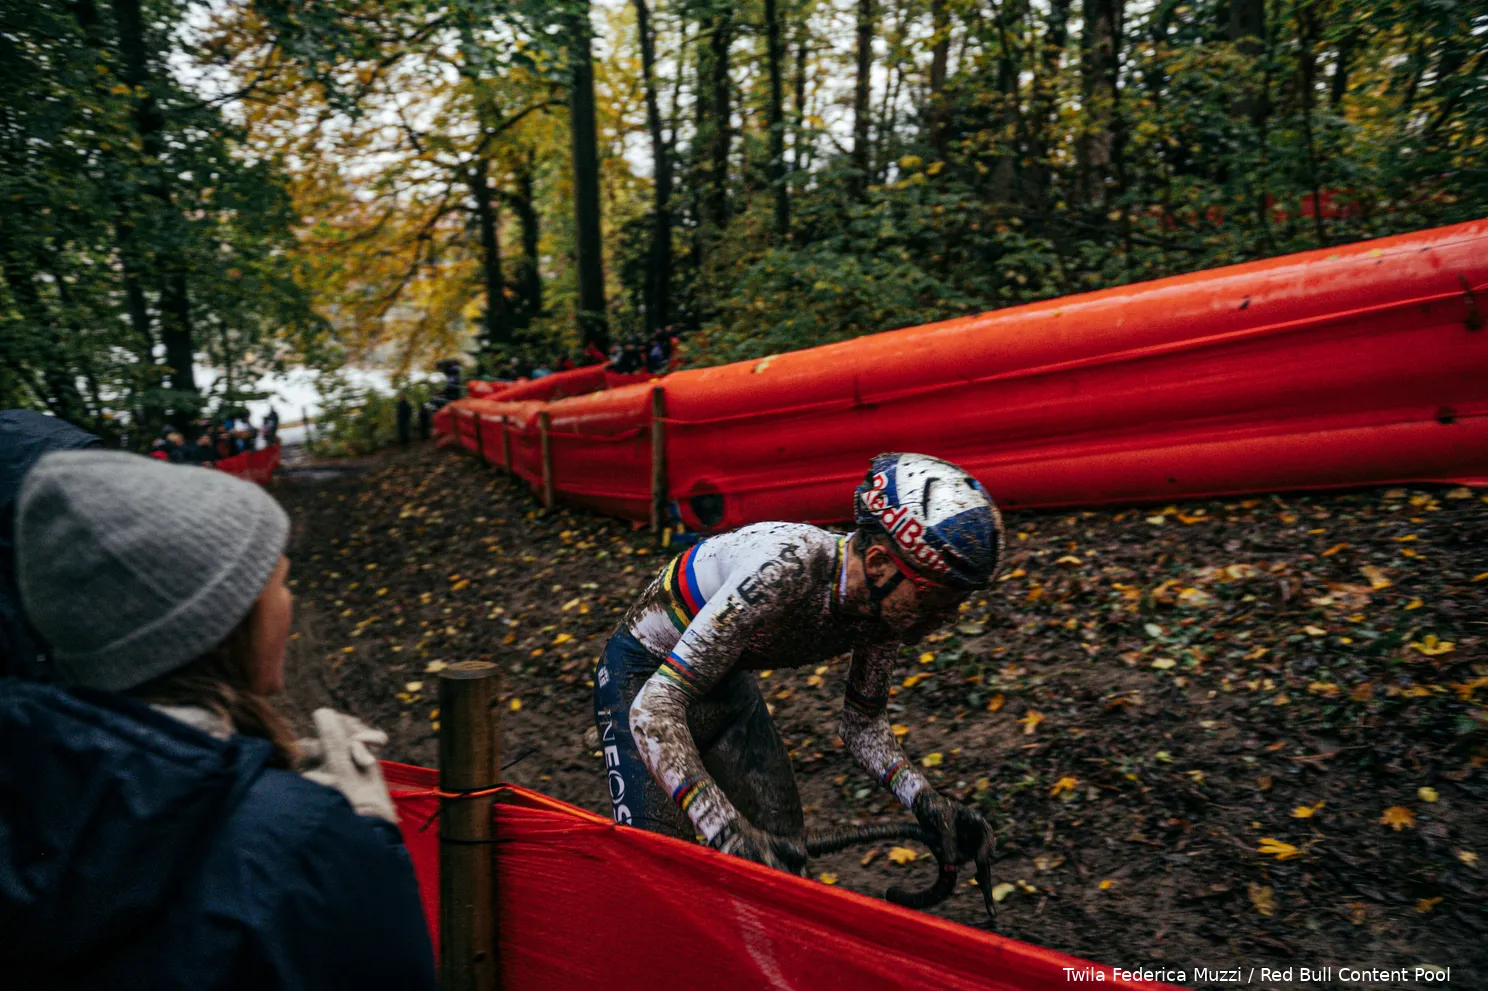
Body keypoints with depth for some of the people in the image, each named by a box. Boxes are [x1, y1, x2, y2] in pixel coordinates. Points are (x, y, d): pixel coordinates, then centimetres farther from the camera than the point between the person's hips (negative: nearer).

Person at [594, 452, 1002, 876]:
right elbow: (652, 707, -40)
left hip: (728, 680, 6)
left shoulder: (887, 603, -16)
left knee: (783, 847, 2)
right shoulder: (784, 570, -39)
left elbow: (863, 724, 0)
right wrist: (729, 831, -49)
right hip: (644, 679, -6)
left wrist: (925, 800, -18)